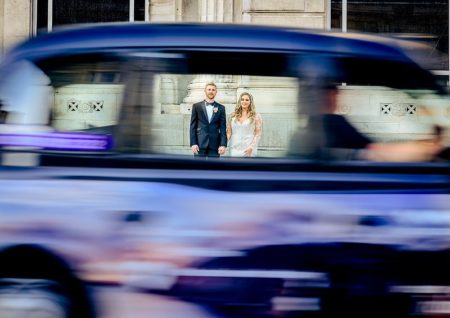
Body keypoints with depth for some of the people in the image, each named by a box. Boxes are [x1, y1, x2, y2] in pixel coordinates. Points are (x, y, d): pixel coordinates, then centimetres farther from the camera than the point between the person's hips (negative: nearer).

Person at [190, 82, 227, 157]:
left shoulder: (221, 108, 9)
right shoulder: (197, 106, 7)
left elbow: (223, 128, 6)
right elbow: (193, 126, 4)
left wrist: (223, 145, -5)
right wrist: (193, 143, -5)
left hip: (214, 145, 1)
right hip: (200, 145, -1)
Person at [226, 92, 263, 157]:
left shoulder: (256, 116, 4)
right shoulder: (233, 115, 11)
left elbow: (258, 134, -1)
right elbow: (228, 132, 11)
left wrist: (251, 147, -12)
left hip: (248, 150, -3)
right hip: (234, 150, 3)